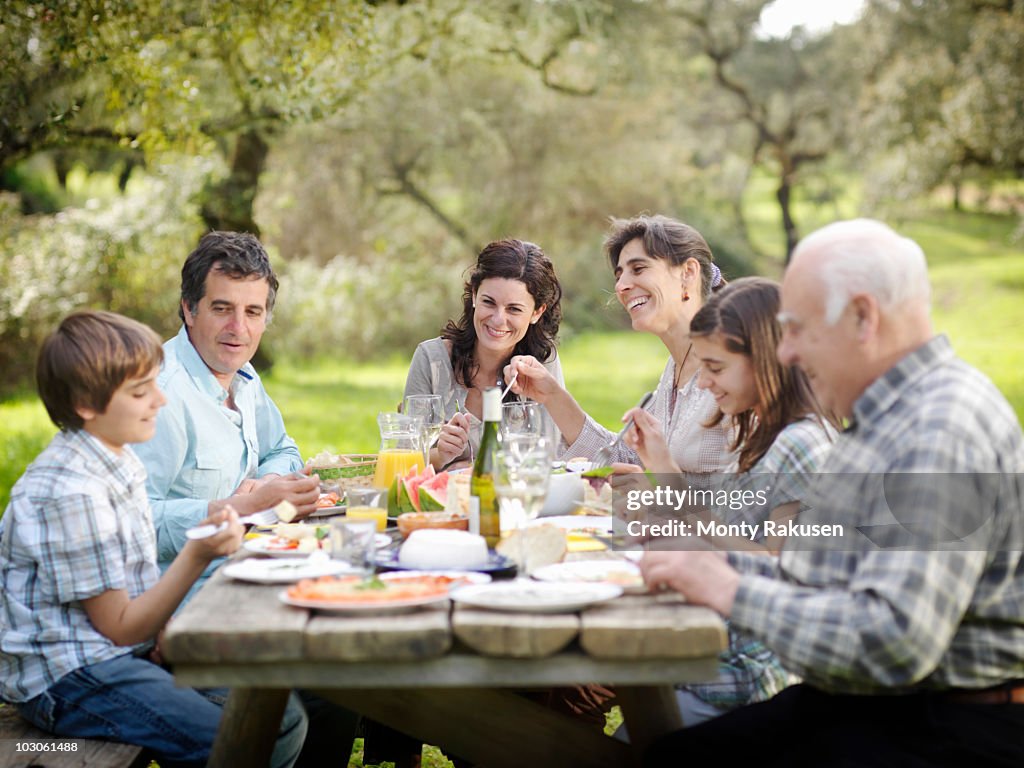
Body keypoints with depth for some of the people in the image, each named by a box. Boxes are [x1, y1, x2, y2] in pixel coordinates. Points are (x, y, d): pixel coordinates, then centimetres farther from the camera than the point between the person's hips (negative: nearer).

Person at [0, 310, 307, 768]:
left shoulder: (117, 460, 8)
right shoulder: (72, 494, -22)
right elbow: (119, 626, -16)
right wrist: (198, 555, -23)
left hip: (127, 653, 10)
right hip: (69, 679, -9)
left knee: (285, 715, 1)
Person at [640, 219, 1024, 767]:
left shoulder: (941, 438, -21)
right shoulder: (892, 418, 13)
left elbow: (894, 643, -30)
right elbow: (831, 584, 16)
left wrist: (731, 592, -21)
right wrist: (714, 560, 4)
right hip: (863, 701, 10)